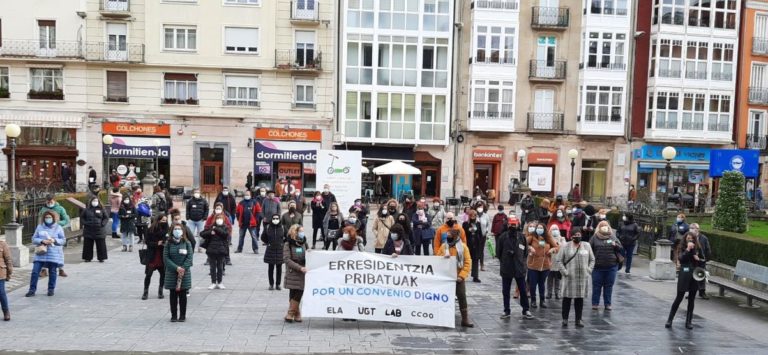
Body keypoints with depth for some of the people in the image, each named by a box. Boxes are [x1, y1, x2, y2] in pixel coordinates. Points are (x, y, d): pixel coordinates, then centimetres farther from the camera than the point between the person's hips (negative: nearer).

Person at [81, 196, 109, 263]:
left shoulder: (101, 210, 4)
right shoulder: (86, 210, 5)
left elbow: (106, 218, 8)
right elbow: (82, 218, 12)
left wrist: (103, 224, -7)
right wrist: (85, 223, -4)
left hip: (99, 230, 0)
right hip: (88, 231, 1)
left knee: (101, 245, 1)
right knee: (88, 245, 5)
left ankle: (101, 258, 9)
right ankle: (88, 258, 14)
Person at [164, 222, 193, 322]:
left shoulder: (187, 243, 1)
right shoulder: (168, 244, 1)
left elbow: (189, 257, -4)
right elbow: (166, 258, -6)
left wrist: (183, 268, -17)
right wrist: (176, 268, -16)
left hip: (184, 273, 0)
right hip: (171, 273, 0)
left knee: (183, 295, 5)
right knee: (173, 294, 5)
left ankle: (182, 315, 13)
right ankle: (173, 315, 13)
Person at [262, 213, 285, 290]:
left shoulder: (282, 227, -4)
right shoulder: (267, 227, -4)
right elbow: (263, 237, 11)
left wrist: (282, 243, 5)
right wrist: (268, 243, 6)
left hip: (280, 250, 0)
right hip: (270, 251, 0)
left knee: (279, 268, 6)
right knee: (271, 268, 4)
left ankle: (278, 284, 17)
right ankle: (271, 284, 15)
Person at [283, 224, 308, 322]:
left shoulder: (303, 243, 12)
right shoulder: (288, 245, -3)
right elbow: (287, 260, -12)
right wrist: (300, 267, -19)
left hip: (302, 274, 4)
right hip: (292, 273, -4)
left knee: (298, 294, -1)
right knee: (293, 294, -1)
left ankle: (290, 314, 9)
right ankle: (296, 314, 10)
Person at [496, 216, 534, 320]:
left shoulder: (522, 237, 1)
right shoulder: (502, 237, -4)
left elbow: (525, 252, 9)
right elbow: (498, 252, 2)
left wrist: (523, 262, 0)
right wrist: (503, 261, -5)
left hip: (520, 268, 1)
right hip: (506, 268, 0)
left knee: (523, 290, 6)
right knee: (506, 291, 8)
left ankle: (526, 310, 16)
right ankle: (506, 311, 19)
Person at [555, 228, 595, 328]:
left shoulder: (586, 246, 9)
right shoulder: (566, 247, 0)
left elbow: (592, 259, 15)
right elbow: (558, 261, 0)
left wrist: (589, 270, 2)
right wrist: (564, 272, -9)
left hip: (583, 277, 2)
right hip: (570, 277, -2)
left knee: (580, 298, 6)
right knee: (567, 298, 1)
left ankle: (578, 319, 15)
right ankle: (565, 319, 10)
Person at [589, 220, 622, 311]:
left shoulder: (613, 237, 7)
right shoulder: (594, 237, 1)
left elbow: (620, 248, 9)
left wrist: (615, 245, -13)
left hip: (611, 266, 2)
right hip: (598, 266, -2)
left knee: (609, 285, 8)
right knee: (596, 285, 5)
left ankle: (607, 303, 18)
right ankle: (595, 303, 14)